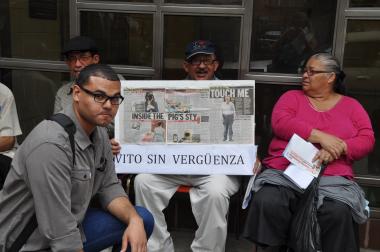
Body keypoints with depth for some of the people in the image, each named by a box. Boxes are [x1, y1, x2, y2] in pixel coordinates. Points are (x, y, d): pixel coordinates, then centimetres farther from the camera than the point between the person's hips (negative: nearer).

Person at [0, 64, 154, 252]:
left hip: (71, 228, 8)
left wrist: (134, 220, -12)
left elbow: (108, 186, 4)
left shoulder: (99, 132, 0)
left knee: (143, 220, 2)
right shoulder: (51, 144, -29)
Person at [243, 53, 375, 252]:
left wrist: (336, 150, -14)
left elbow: (367, 139, 6)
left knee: (339, 212, -31)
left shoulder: (351, 105, 17)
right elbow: (280, 123, -4)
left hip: (332, 176, 0)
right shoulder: (292, 97, 15)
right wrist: (320, 136, -14)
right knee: (268, 203, -30)